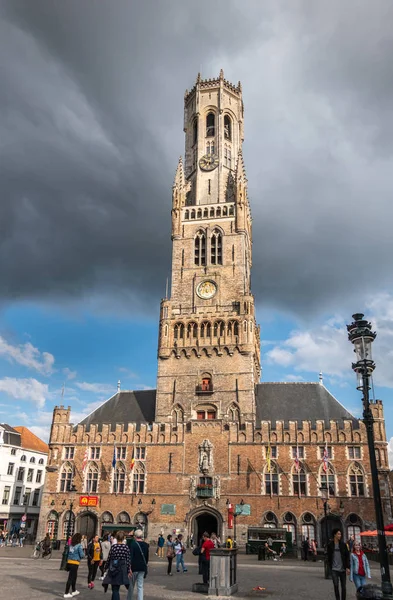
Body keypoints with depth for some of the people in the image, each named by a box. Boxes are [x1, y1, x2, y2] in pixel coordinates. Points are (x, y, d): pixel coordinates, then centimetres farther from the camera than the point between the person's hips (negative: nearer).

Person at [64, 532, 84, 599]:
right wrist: (83, 554, 9)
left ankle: (74, 591, 36)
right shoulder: (79, 545, -12)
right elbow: (82, 555, -11)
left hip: (69, 562, 7)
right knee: (70, 578, 2)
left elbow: (67, 553, 8)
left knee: (74, 577, 22)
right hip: (75, 563, -7)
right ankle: (66, 593, 7)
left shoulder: (71, 545, 4)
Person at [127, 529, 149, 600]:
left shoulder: (133, 545, -14)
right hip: (142, 568, 3)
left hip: (134, 567, -3)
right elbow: (147, 556, 12)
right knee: (140, 586, 7)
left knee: (131, 585, 14)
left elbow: (130, 557, -16)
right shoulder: (146, 545, 2)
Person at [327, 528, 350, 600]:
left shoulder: (343, 544, 0)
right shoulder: (330, 545, 0)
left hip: (342, 569, 1)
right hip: (334, 569, -1)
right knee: (336, 585, -9)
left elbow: (347, 556, 0)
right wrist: (330, 566, 7)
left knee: (344, 587, 7)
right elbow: (329, 556, 9)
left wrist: (347, 567, -7)